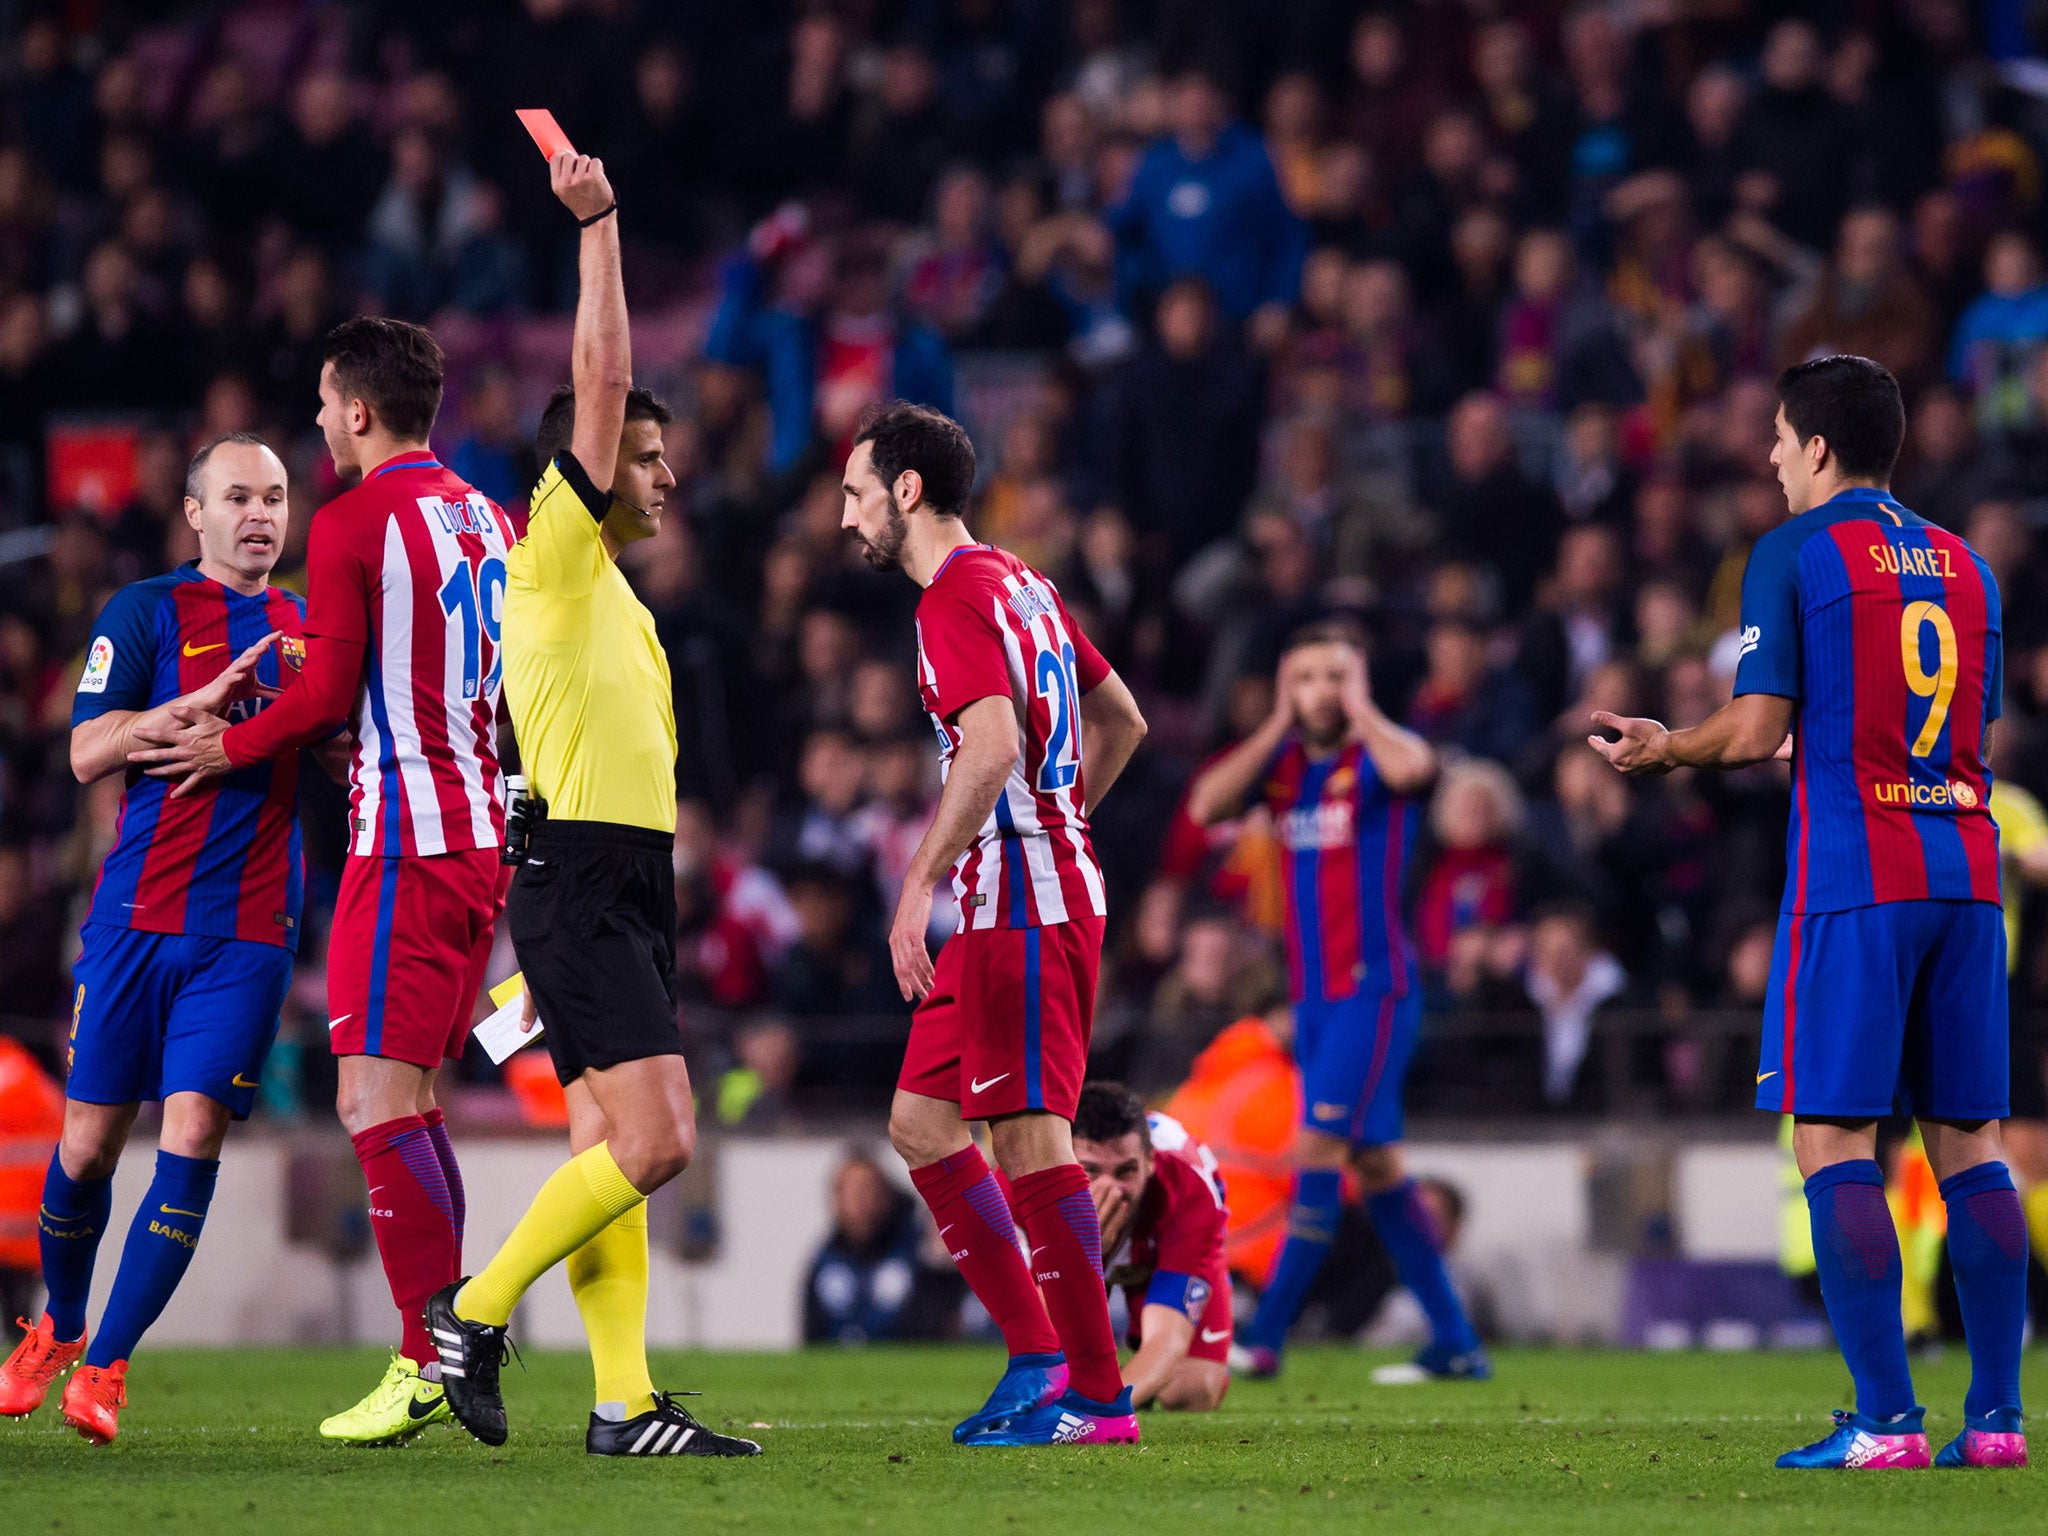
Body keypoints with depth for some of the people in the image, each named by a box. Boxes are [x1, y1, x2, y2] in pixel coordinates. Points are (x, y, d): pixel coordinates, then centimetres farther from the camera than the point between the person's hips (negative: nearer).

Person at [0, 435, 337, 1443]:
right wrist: (207, 697, -18)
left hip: (249, 932, 2)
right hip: (137, 914, -2)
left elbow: (343, 757, 18)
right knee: (90, 1140, 2)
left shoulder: (309, 630, 14)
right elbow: (88, 753, -8)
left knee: (192, 1140, -10)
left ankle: (103, 1367, -5)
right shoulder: (146, 612, 2)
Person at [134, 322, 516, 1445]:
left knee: (375, 1099, -9)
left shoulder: (352, 524, -8)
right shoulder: (490, 521, 15)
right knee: (410, 1102, 13)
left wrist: (233, 745, 6)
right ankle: (450, 1348, 11)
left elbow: (327, 696, -11)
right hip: (486, 842, 8)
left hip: (404, 842, -8)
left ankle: (435, 1359, -16)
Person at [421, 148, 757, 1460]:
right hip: (580, 886, -10)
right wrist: (598, 228, -9)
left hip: (626, 892, 10)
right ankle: (475, 1312, -8)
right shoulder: (557, 556, -4)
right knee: (655, 1142, -16)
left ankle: (626, 1404, 1)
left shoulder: (613, 598, 22)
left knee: (613, 1149, 4)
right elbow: (601, 383, -12)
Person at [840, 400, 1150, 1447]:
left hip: (1021, 907, -10)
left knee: (1027, 1137, -10)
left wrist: (919, 885, -24)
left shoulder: (956, 598, -12)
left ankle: (1097, 1398, -8)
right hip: (1044, 885, 10)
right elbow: (1121, 720, 25)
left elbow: (992, 747, -26)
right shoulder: (1019, 583, 18)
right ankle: (1041, 1357, 11)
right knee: (919, 1122, 11)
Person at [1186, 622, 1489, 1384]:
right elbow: (1206, 805, -5)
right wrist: (1279, 725, -4)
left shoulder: (1378, 753, -6)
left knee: (1318, 1150, -13)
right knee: (1375, 1162, 8)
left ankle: (1264, 1336, -13)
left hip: (1375, 987, -7)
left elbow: (1412, 767, -30)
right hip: (1314, 994, 7)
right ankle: (1457, 1344, 12)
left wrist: (1359, 708, -14)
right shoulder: (1281, 762, 10)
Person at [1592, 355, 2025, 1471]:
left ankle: (1885, 1420, -12)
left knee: (1835, 1142, -5)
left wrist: (1661, 751, 12)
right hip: (1966, 869, 6)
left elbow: (1754, 731, -8)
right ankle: (1997, 1414, 3)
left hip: (1851, 877, -6)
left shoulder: (1795, 551, -2)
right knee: (1969, 1146, 7)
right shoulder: (1962, 563, 17)